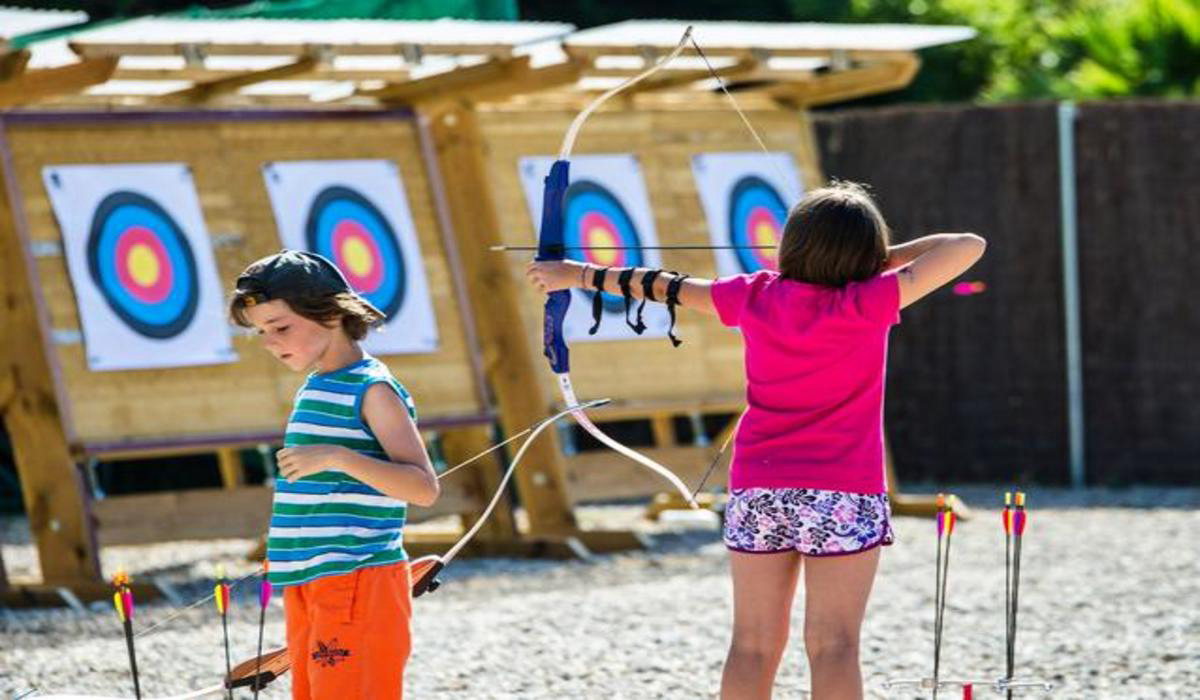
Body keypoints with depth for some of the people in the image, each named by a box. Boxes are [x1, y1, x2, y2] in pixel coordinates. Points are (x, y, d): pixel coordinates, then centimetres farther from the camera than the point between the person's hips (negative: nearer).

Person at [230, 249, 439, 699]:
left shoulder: (372, 389, -11)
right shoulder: (314, 389, 15)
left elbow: (424, 488, -20)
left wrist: (337, 457, -30)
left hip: (357, 587, -9)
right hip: (307, 588, 9)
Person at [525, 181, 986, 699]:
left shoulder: (755, 296, 0)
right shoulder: (866, 305, -12)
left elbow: (669, 288, 15)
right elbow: (968, 247, -12)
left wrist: (580, 274, 29)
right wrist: (889, 258, -1)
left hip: (757, 489, 4)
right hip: (842, 493, -4)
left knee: (753, 645, 8)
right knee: (832, 646, -6)